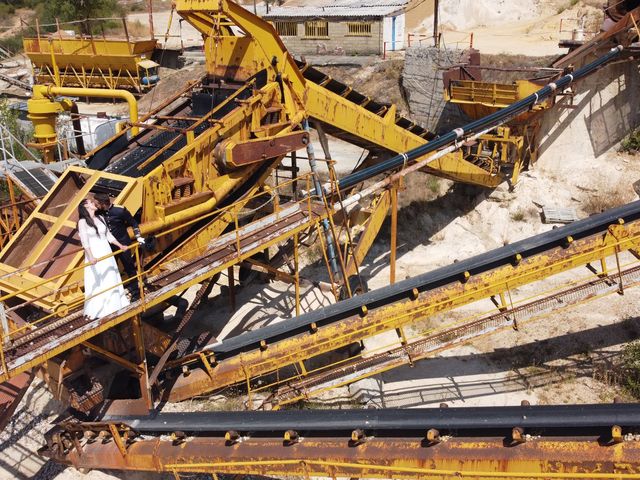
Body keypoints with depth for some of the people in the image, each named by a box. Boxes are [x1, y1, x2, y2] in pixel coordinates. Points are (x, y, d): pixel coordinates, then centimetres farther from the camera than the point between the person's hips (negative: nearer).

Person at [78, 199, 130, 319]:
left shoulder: (100, 218, 9)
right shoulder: (83, 222, -10)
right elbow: (85, 241, -19)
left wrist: (120, 245, 14)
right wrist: (91, 257, -29)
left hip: (106, 253, 6)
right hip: (94, 255, -6)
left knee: (111, 279, 13)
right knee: (96, 282, -2)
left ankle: (113, 304, 27)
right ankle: (96, 310, 7)